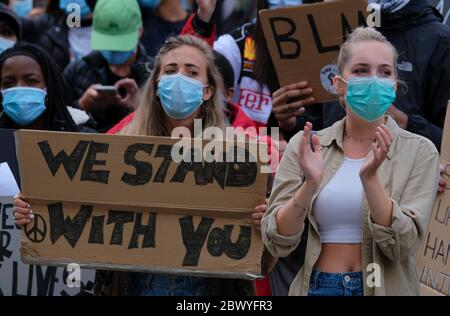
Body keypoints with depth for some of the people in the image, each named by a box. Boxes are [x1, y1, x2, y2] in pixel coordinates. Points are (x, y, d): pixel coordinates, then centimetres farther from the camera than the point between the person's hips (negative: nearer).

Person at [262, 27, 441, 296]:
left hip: (385, 288, -1)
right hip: (317, 287, 1)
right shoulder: (306, 146, -3)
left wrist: (370, 178, -28)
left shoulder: (419, 152, -7)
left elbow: (403, 245, -16)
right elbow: (278, 243, -8)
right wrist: (310, 184, -23)